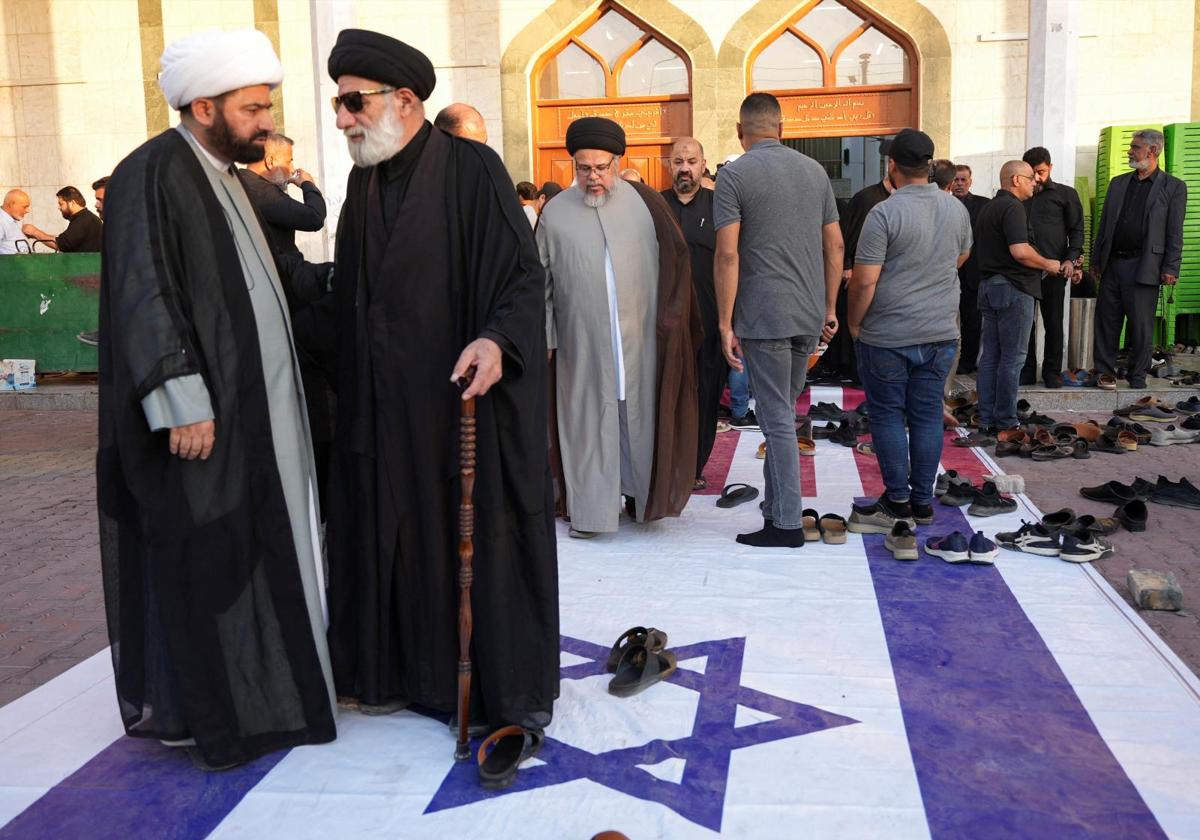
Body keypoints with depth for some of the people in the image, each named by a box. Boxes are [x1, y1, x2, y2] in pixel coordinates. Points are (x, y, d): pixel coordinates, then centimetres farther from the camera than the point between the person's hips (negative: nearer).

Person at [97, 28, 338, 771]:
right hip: (199, 412, -9)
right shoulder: (152, 173, -13)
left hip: (251, 408, 9)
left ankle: (254, 680, 27)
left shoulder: (223, 177, 15)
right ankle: (180, 708, 15)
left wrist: (329, 278, 15)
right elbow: (142, 297, -20)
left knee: (252, 549, 14)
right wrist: (181, 399, -25)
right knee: (198, 558, 0)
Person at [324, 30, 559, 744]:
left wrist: (495, 340, -32)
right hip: (388, 404, 6)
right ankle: (406, 666, 27)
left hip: (466, 399, -6)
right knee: (394, 532, 11)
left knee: (479, 538, 2)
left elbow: (523, 276, -16)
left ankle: (507, 685, 17)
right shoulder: (364, 182, 10)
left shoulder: (472, 169, -10)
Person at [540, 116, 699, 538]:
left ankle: (642, 495, 23)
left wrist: (669, 321, 4)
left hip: (640, 339, 1)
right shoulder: (555, 212, 3)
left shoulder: (645, 202, 3)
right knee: (588, 420, 3)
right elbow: (542, 280, 6)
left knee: (641, 417, 8)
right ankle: (589, 509, 11)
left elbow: (676, 260, 8)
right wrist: (543, 339, 2)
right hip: (583, 343, 0)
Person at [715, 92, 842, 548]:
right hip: (810, 315, 6)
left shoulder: (734, 174, -6)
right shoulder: (814, 170, 10)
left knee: (778, 418, -1)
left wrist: (725, 324, -9)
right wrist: (829, 308, 18)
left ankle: (787, 523, 4)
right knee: (782, 411, 18)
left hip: (764, 316, -6)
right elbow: (835, 246, 11)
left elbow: (728, 255, -12)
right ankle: (775, 502, 27)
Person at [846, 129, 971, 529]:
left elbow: (864, 281, -16)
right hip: (941, 333, 5)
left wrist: (854, 322, -2)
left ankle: (898, 502, 10)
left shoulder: (884, 213, -14)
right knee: (928, 416, 10)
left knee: (888, 415, 6)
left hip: (887, 336, -5)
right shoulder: (958, 209, 6)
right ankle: (923, 502, 17)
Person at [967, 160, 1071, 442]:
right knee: (1012, 358, -4)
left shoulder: (987, 209, 18)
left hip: (989, 285, 9)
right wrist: (1048, 265, -6)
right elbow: (1020, 250, -24)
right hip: (1013, 288, -9)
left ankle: (986, 421, 11)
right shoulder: (1012, 207, -12)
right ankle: (1005, 423, -1)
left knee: (989, 356, 9)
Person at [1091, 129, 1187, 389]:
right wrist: (1096, 260, 10)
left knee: (1141, 326, 1)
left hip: (1144, 267, -4)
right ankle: (1105, 372, 13)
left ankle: (1137, 376, 12)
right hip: (1112, 264, 4)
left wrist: (1170, 269, -9)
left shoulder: (1173, 187, 2)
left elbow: (1175, 233, -2)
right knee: (1106, 321, 5)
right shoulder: (1118, 183, 15)